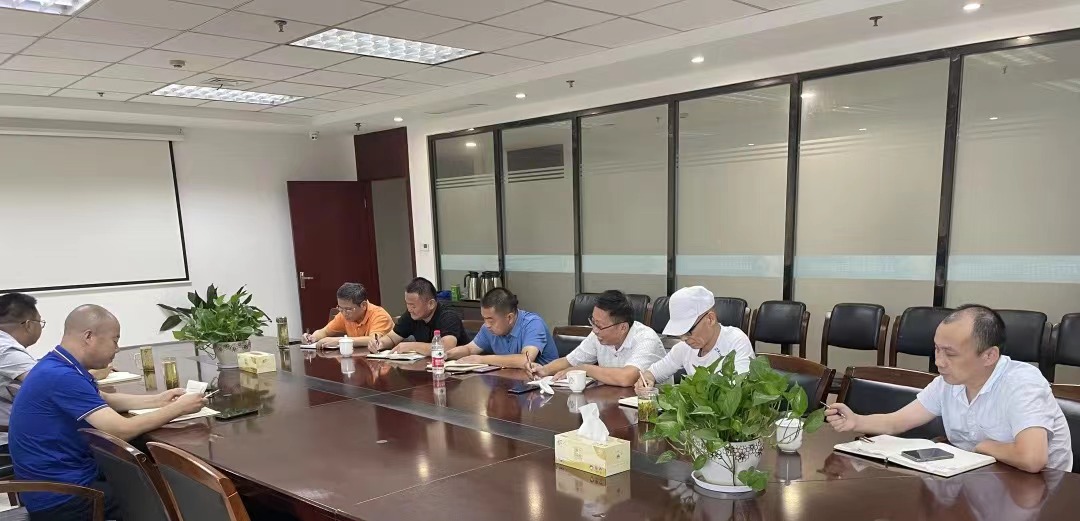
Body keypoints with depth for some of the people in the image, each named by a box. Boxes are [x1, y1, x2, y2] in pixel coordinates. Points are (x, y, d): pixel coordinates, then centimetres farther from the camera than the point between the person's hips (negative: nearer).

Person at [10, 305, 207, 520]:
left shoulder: (59, 367, 6)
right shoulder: (61, 376, -25)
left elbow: (105, 400, 21)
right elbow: (122, 430, -28)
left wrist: (157, 400, 11)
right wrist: (178, 408, -16)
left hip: (64, 478, 9)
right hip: (61, 497, -9)